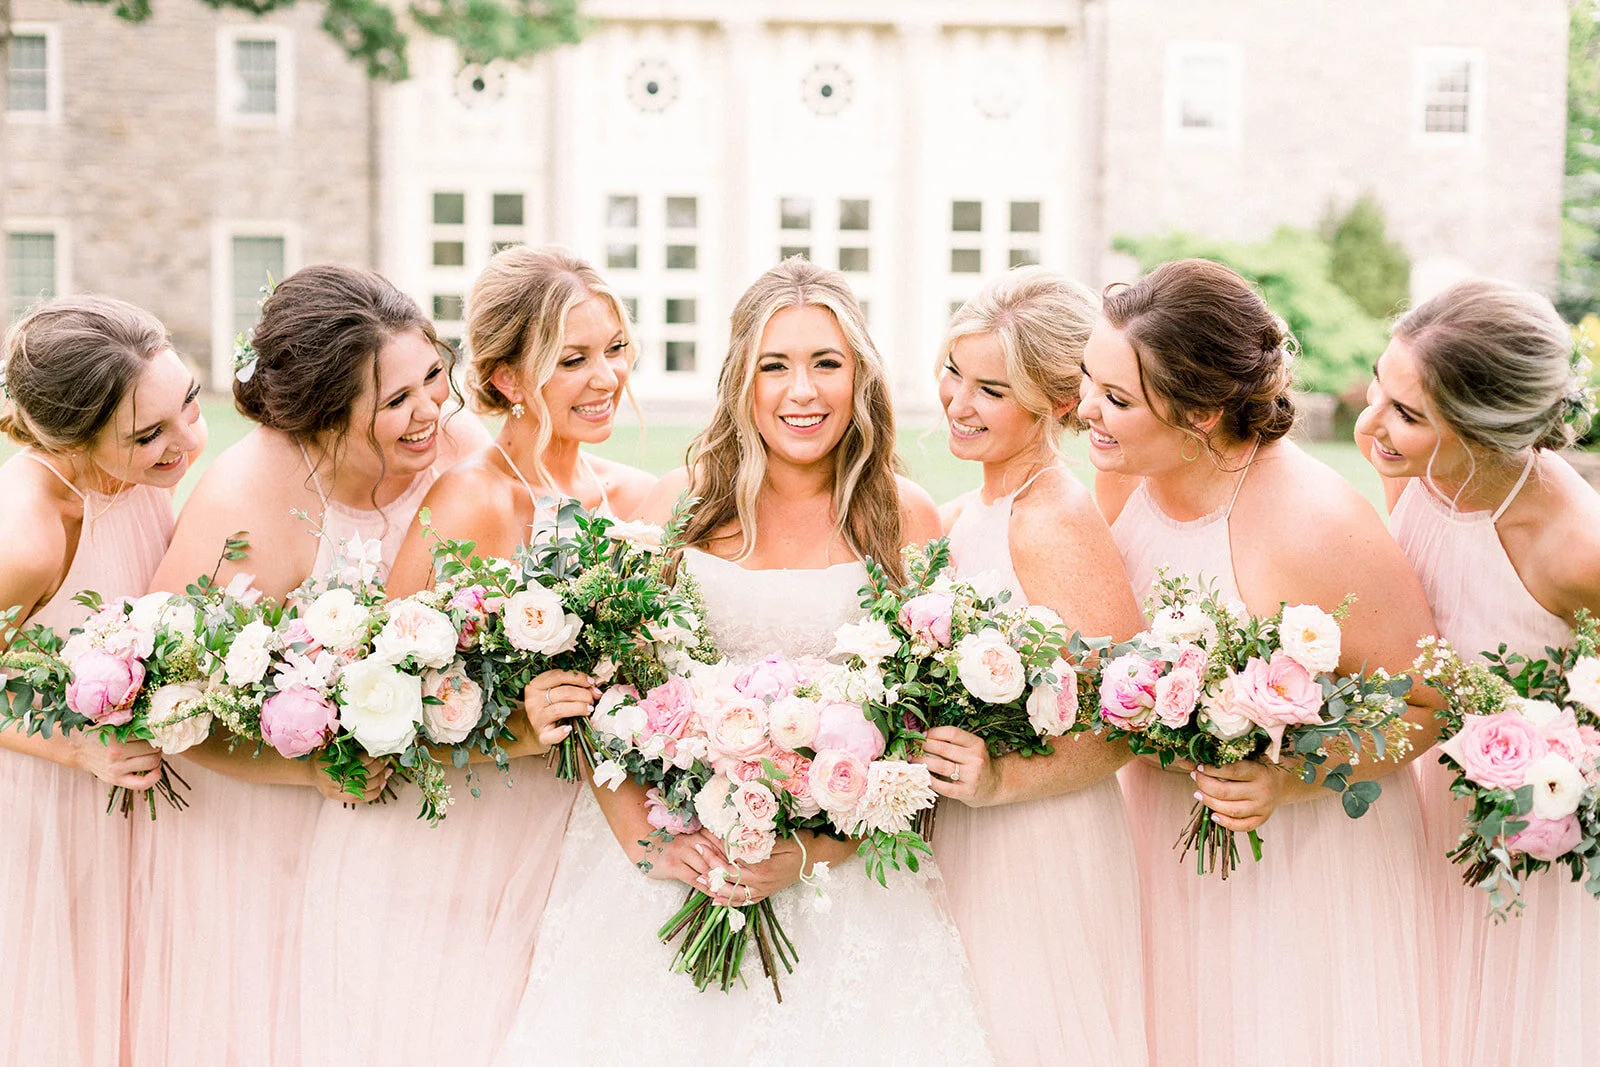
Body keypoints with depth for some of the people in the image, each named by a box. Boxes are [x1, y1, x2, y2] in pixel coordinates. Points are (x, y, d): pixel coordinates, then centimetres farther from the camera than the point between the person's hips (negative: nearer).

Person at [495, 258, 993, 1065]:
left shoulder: (904, 521, 0)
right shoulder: (681, 503, 2)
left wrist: (810, 853, -14)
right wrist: (642, 837, -12)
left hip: (842, 871, 0)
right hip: (671, 862, 1)